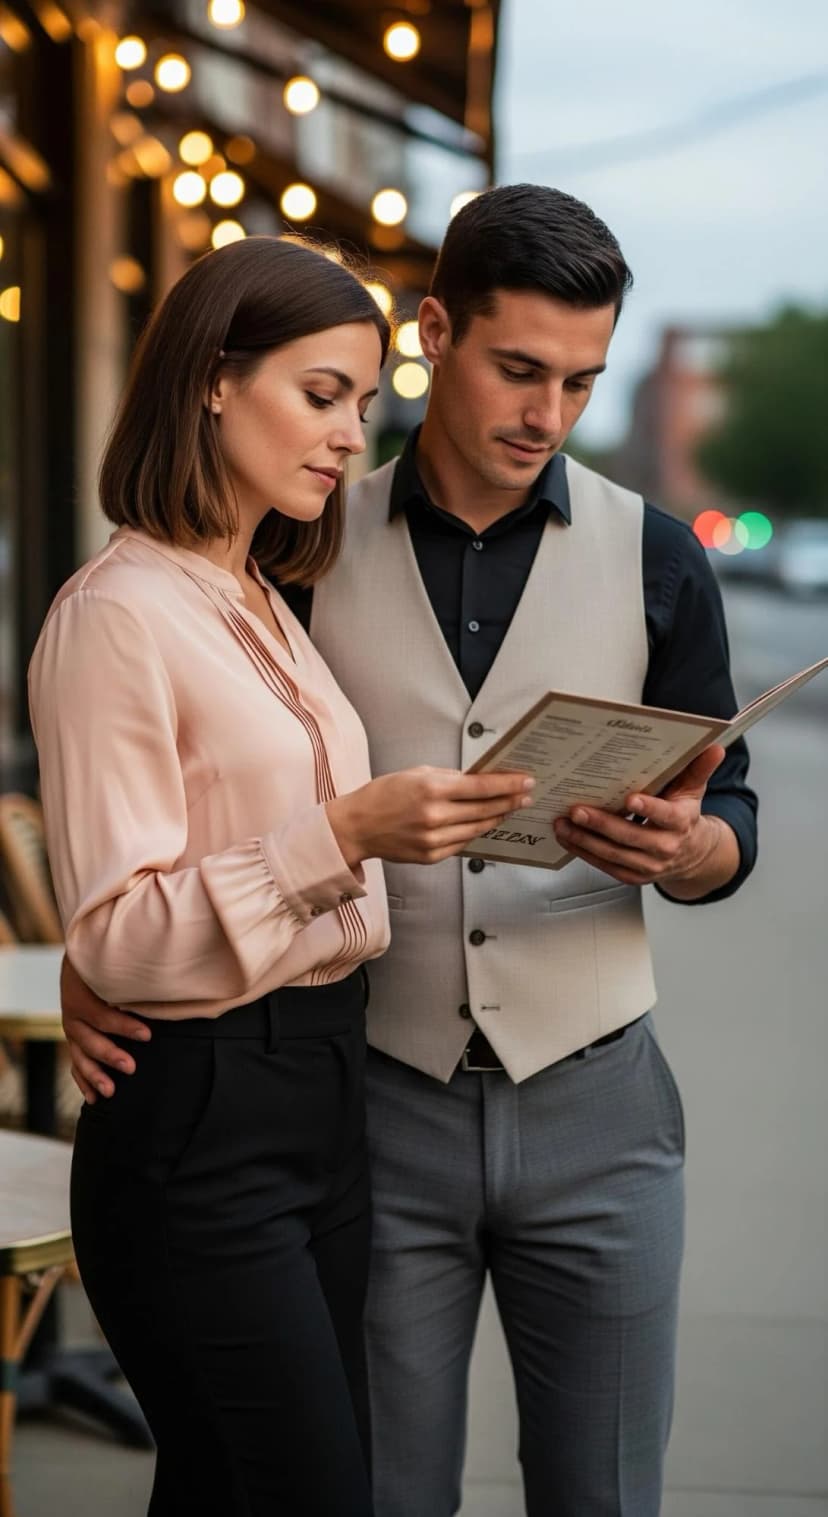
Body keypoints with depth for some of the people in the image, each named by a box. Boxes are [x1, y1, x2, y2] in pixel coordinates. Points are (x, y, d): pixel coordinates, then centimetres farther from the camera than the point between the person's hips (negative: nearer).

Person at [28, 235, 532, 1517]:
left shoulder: (267, 606, 15)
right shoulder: (118, 615, -12)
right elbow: (116, 935, -17)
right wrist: (344, 836, -25)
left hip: (321, 1094, 8)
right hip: (199, 1123, -8)